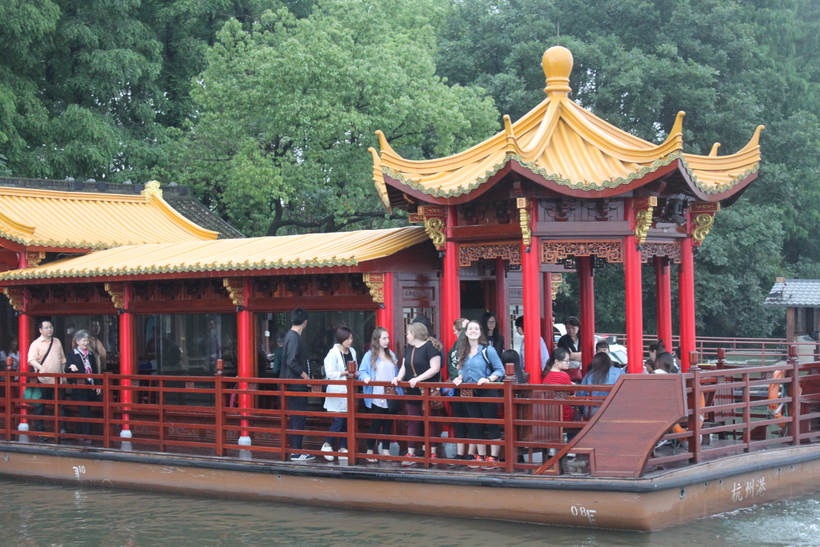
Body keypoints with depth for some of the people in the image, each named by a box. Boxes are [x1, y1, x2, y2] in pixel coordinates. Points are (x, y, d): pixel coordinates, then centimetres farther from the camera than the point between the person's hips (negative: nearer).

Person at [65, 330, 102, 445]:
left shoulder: (91, 354, 14)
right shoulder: (72, 354, 1)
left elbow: (95, 371, 16)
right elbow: (67, 370, -4)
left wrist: (98, 385, 9)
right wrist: (71, 367, -27)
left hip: (90, 388, 5)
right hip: (79, 388, -5)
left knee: (84, 411, 9)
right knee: (85, 411, -9)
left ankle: (78, 432, 21)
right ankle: (86, 436, -9)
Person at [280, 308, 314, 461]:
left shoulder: (291, 335, 13)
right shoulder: (294, 337, -16)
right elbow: (291, 362, -24)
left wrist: (305, 376, 16)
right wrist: (305, 376, -15)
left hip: (295, 385, 10)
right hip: (296, 385, -10)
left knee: (297, 418, 13)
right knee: (298, 418, -6)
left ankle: (296, 449, 18)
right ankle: (296, 452, -4)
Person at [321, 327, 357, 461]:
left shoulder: (352, 352, 10)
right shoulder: (333, 353, -10)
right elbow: (330, 374, -14)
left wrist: (354, 374, -2)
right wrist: (345, 373, -20)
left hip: (349, 391, 6)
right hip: (337, 391, -6)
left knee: (347, 421, 6)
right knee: (338, 421, -9)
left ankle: (343, 447, 15)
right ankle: (327, 445, 7)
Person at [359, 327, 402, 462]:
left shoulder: (391, 355, 13)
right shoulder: (369, 355, -5)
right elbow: (362, 371, -9)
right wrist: (366, 378, -28)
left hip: (392, 396, 5)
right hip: (377, 397, -5)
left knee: (388, 424, 9)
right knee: (376, 424, -1)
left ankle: (385, 451, 17)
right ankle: (370, 452, 9)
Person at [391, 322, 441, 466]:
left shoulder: (430, 346, -11)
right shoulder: (409, 348, 13)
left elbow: (435, 368, -18)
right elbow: (404, 367, 17)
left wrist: (418, 379, -24)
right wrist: (399, 377, -4)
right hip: (412, 392, 7)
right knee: (413, 423, 7)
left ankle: (432, 454, 5)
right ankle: (410, 454, 9)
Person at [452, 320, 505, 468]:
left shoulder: (488, 350, -8)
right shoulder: (463, 352, 8)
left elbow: (500, 370, -7)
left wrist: (489, 379, -21)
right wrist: (460, 378, -1)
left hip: (487, 392, -6)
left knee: (492, 424, -2)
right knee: (475, 426, 10)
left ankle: (494, 457, 3)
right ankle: (481, 456, 19)